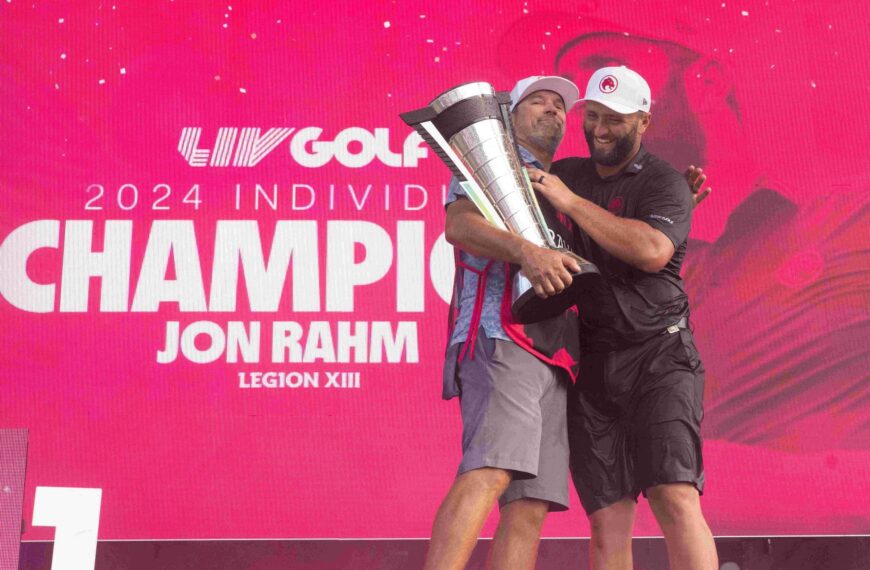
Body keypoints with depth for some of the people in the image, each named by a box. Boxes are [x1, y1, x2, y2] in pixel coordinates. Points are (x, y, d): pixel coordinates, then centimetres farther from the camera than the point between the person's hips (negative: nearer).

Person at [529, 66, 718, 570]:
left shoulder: (665, 183, 1)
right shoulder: (566, 174, 16)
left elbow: (653, 251, -21)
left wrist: (571, 201, -15)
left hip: (658, 355, -4)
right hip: (592, 363, 4)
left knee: (674, 494, -20)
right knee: (607, 517, -2)